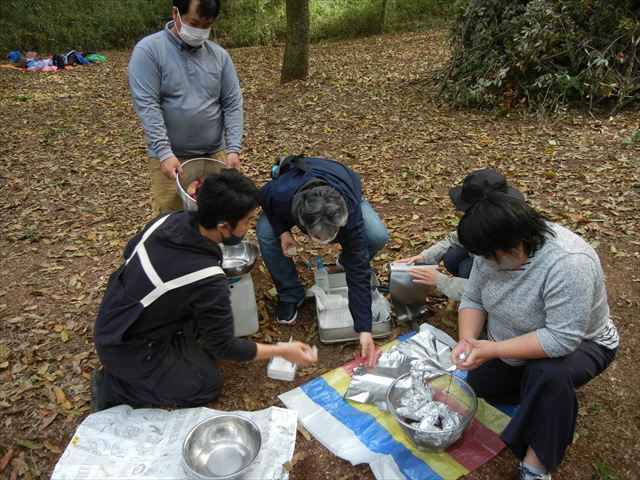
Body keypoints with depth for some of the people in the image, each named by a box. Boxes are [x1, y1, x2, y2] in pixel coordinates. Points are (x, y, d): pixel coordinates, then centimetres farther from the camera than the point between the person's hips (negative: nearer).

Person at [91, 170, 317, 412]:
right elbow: (224, 347, -18)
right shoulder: (207, 280, -31)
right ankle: (113, 385, 6)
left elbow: (129, 252, 9)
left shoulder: (169, 219, -11)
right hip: (127, 350, -7)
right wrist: (283, 351, -9)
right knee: (208, 386, 9)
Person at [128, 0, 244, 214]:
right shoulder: (148, 50, -6)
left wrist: (234, 149, -8)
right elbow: (147, 105, -14)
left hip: (215, 154, 4)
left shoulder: (219, 54, 6)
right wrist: (164, 152, -22)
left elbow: (233, 103, 3)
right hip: (170, 156, -3)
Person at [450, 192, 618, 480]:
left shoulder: (569, 264, -38)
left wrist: (493, 350, -37)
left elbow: (562, 338, -38)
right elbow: (473, 299, -9)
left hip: (578, 344, -6)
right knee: (479, 386, 8)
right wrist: (467, 340, -26)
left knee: (549, 375, -35)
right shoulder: (496, 248, -18)